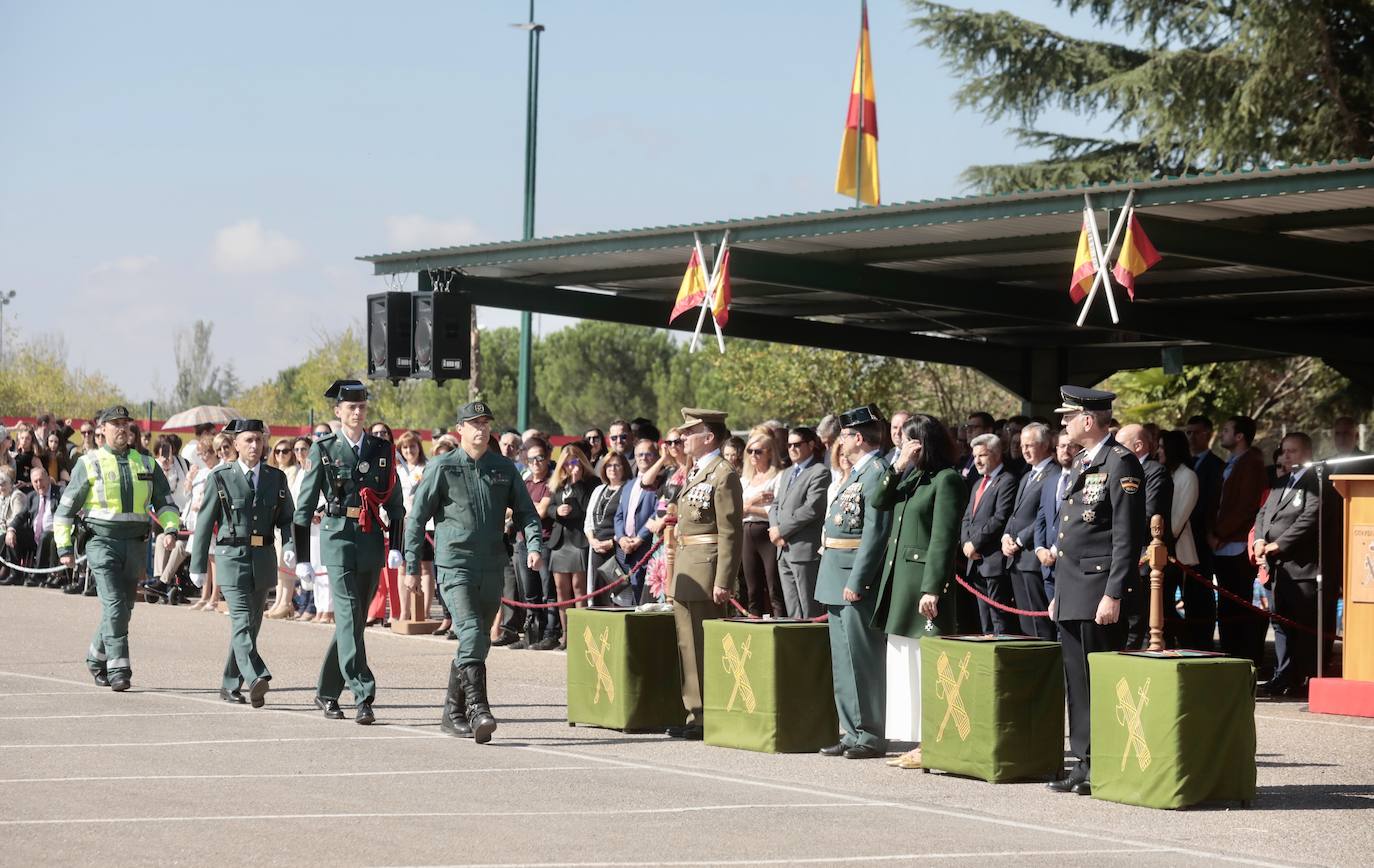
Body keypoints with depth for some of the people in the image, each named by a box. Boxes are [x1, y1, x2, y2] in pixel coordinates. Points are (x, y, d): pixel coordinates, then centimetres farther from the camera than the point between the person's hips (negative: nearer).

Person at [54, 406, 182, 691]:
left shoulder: (146, 464, 12)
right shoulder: (89, 464, 2)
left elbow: (165, 502, 16)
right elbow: (66, 508, 6)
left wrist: (170, 529, -4)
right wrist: (64, 547, -1)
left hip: (135, 545, 4)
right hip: (102, 542, -4)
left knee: (123, 610, 11)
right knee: (114, 606, -16)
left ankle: (97, 657, 32)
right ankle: (118, 670, -15)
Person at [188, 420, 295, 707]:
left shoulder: (276, 478, 10)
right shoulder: (220, 478, 0)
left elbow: (287, 518, 13)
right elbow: (204, 523, 3)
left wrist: (289, 545, -8)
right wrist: (198, 566, 3)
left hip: (264, 560, 5)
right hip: (232, 557, -4)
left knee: (251, 624, 9)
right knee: (242, 621, -17)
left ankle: (230, 685, 20)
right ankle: (256, 678, -32)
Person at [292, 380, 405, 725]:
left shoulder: (382, 450, 10)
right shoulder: (324, 450, 1)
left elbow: (395, 503, 15)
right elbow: (304, 507, 2)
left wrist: (396, 547, 4)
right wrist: (302, 559, -1)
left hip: (372, 541, 4)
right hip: (338, 539, -4)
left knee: (353, 619, 9)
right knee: (348, 614, -15)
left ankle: (327, 693, 22)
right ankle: (363, 696, -20)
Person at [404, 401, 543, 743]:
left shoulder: (504, 468, 10)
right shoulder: (443, 467, -1)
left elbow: (526, 511, 12)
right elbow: (416, 518, 2)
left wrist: (534, 546, -7)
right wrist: (411, 567, 0)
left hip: (493, 567, 5)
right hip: (455, 564, -5)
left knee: (479, 642, 10)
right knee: (471, 633, -20)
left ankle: (453, 714, 23)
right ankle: (478, 711, -26)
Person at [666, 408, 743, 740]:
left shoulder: (723, 475, -12)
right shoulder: (692, 473, 17)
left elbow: (730, 532, -16)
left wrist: (723, 582, -20)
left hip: (706, 568, -10)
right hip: (685, 568, 10)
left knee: (705, 647, -6)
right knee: (687, 646, 12)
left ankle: (710, 717, -2)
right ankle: (695, 714, 17)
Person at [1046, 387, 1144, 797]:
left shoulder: (1120, 464, -11)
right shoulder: (1082, 464, 19)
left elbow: (1128, 536, -16)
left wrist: (1113, 595, -20)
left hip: (1098, 594, -9)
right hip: (1071, 593, 9)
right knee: (1077, 682, 10)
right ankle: (1085, 764, 14)